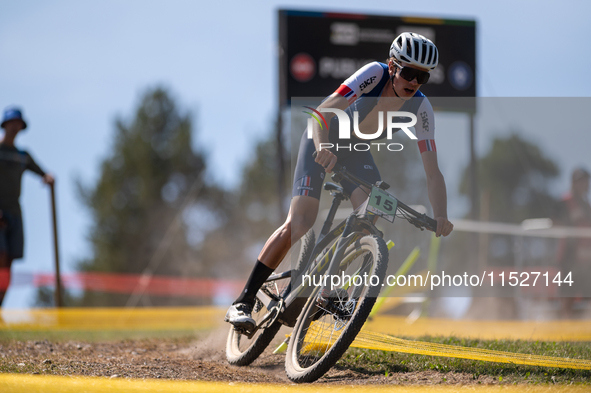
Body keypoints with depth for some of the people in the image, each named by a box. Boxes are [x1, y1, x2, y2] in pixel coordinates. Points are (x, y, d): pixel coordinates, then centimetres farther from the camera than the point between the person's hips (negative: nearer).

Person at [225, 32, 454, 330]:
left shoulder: (420, 109, -19)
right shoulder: (375, 74, -29)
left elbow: (433, 172, -20)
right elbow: (323, 112, -38)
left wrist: (440, 218, -34)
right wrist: (323, 149, -57)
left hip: (356, 150, 4)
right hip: (322, 140, -4)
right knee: (299, 223, -17)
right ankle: (243, 302, -13)